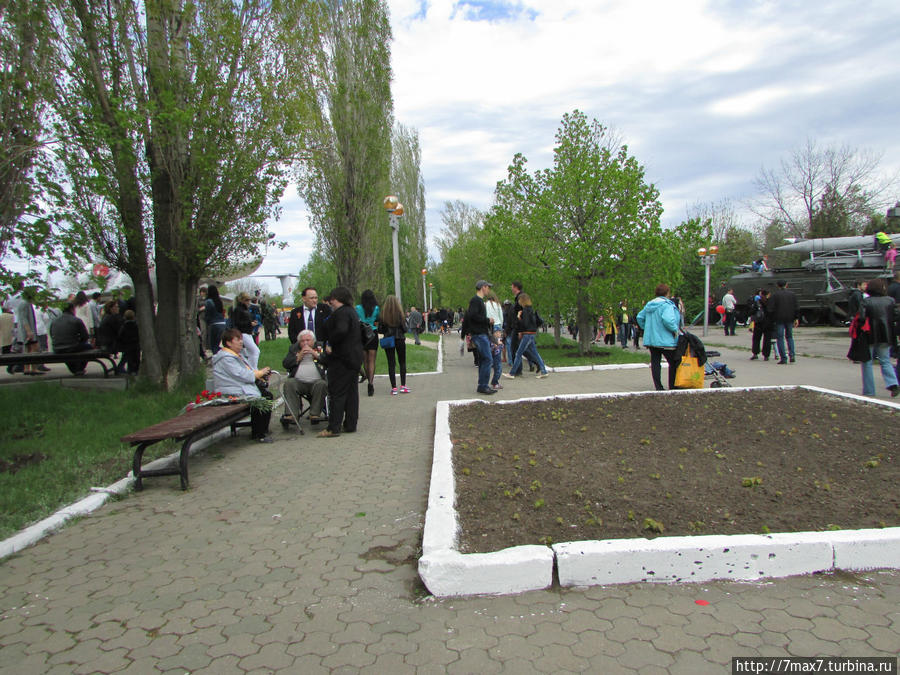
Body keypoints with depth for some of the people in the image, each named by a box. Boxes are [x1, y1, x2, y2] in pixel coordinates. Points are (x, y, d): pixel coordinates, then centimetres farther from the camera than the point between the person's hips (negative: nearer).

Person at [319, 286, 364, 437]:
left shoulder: (341, 312, -16)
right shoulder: (351, 312, 16)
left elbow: (341, 331, -31)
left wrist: (330, 344, -16)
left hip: (341, 359, -10)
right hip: (354, 357, 10)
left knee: (337, 393, -6)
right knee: (351, 392, 12)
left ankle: (333, 428, -4)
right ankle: (350, 424, 18)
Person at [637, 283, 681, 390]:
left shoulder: (649, 305, 11)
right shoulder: (667, 305, -13)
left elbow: (640, 317, 18)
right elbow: (667, 319, -28)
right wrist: (675, 329, -14)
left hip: (650, 339, 7)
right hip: (665, 340, -7)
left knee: (655, 363, 6)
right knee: (673, 363, 5)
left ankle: (658, 387, 6)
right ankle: (672, 387, 7)